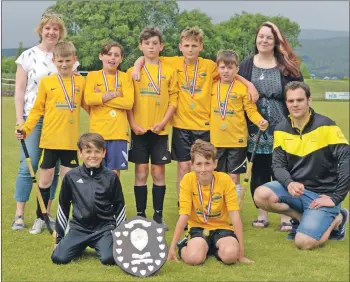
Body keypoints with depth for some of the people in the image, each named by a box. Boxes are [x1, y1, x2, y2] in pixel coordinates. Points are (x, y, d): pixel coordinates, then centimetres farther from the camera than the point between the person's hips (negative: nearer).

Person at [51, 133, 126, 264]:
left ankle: (100, 246, 9)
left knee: (108, 259, -26)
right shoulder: (71, 177, 2)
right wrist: (60, 236, 12)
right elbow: (63, 206, 11)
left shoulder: (111, 177, 0)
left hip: (104, 228, -1)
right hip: (79, 228, 1)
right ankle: (80, 247, 13)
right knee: (58, 258, -18)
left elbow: (119, 207, 8)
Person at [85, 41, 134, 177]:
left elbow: (128, 102, -8)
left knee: (114, 172, 3)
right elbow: (88, 99, -10)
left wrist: (101, 98, -9)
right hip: (98, 131, 0)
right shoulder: (93, 76, 6)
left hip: (118, 132, 0)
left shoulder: (125, 77, 7)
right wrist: (113, 94, -10)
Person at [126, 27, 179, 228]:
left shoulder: (169, 71, 4)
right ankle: (140, 215, 9)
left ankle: (158, 216, 10)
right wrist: (133, 124, -9)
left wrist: (164, 121, -10)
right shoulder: (133, 71, 4)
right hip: (139, 129, 0)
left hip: (160, 130, 0)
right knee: (141, 172, 2)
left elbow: (173, 99, 2)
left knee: (158, 172, 3)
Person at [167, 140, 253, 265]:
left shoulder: (225, 180, -15)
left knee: (230, 255, -32)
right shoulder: (188, 180, -13)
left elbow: (235, 216, -15)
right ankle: (184, 246, 6)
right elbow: (184, 216, -13)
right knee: (193, 258, -30)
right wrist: (172, 247, -17)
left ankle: (216, 248, 5)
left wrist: (241, 252, -18)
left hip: (222, 227, 0)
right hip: (198, 227, 0)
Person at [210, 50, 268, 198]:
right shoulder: (212, 87, 5)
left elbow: (251, 110, -6)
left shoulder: (243, 88, -5)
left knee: (234, 177, 3)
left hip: (237, 140, -3)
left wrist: (260, 121, -24)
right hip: (216, 141, 3)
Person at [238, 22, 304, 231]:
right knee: (259, 172, 8)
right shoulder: (246, 66, 6)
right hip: (256, 130, 2)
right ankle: (262, 215, 18)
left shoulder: (288, 66, 1)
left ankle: (287, 217, 9)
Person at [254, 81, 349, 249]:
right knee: (261, 195, -23)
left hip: (322, 194, -5)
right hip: (295, 189, 5)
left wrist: (335, 198, -19)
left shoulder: (326, 126, -13)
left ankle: (336, 219, 9)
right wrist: (289, 183, -23)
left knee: (303, 242, -22)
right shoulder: (281, 130, 3)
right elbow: (278, 164, 0)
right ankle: (300, 217, 4)